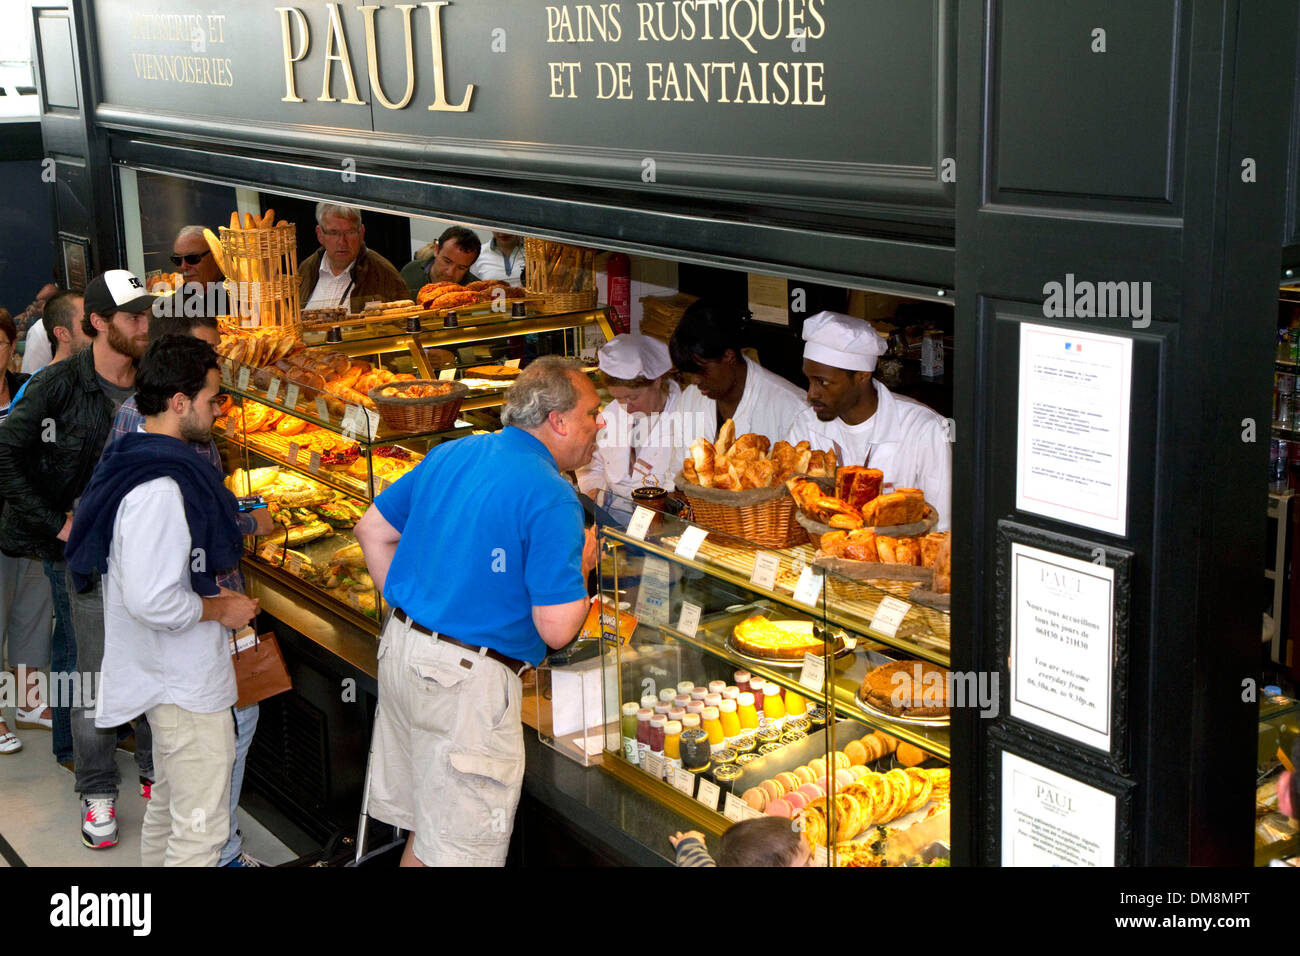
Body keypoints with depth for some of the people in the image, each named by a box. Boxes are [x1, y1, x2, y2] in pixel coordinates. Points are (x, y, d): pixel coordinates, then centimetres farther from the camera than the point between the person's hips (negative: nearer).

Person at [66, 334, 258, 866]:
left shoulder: (134, 465, 7)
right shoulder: (161, 488, -26)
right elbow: (151, 602, -31)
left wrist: (209, 593, 11)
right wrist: (220, 610, -16)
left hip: (161, 676, 11)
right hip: (186, 684, -11)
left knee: (167, 806, 24)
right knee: (201, 830, -1)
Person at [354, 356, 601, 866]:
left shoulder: (450, 454, 7)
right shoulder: (552, 498, -17)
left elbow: (372, 529, 16)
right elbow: (556, 629, -19)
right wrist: (581, 566, -1)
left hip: (399, 648, 8)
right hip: (468, 680, -8)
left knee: (422, 822, 23)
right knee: (457, 847, 6)